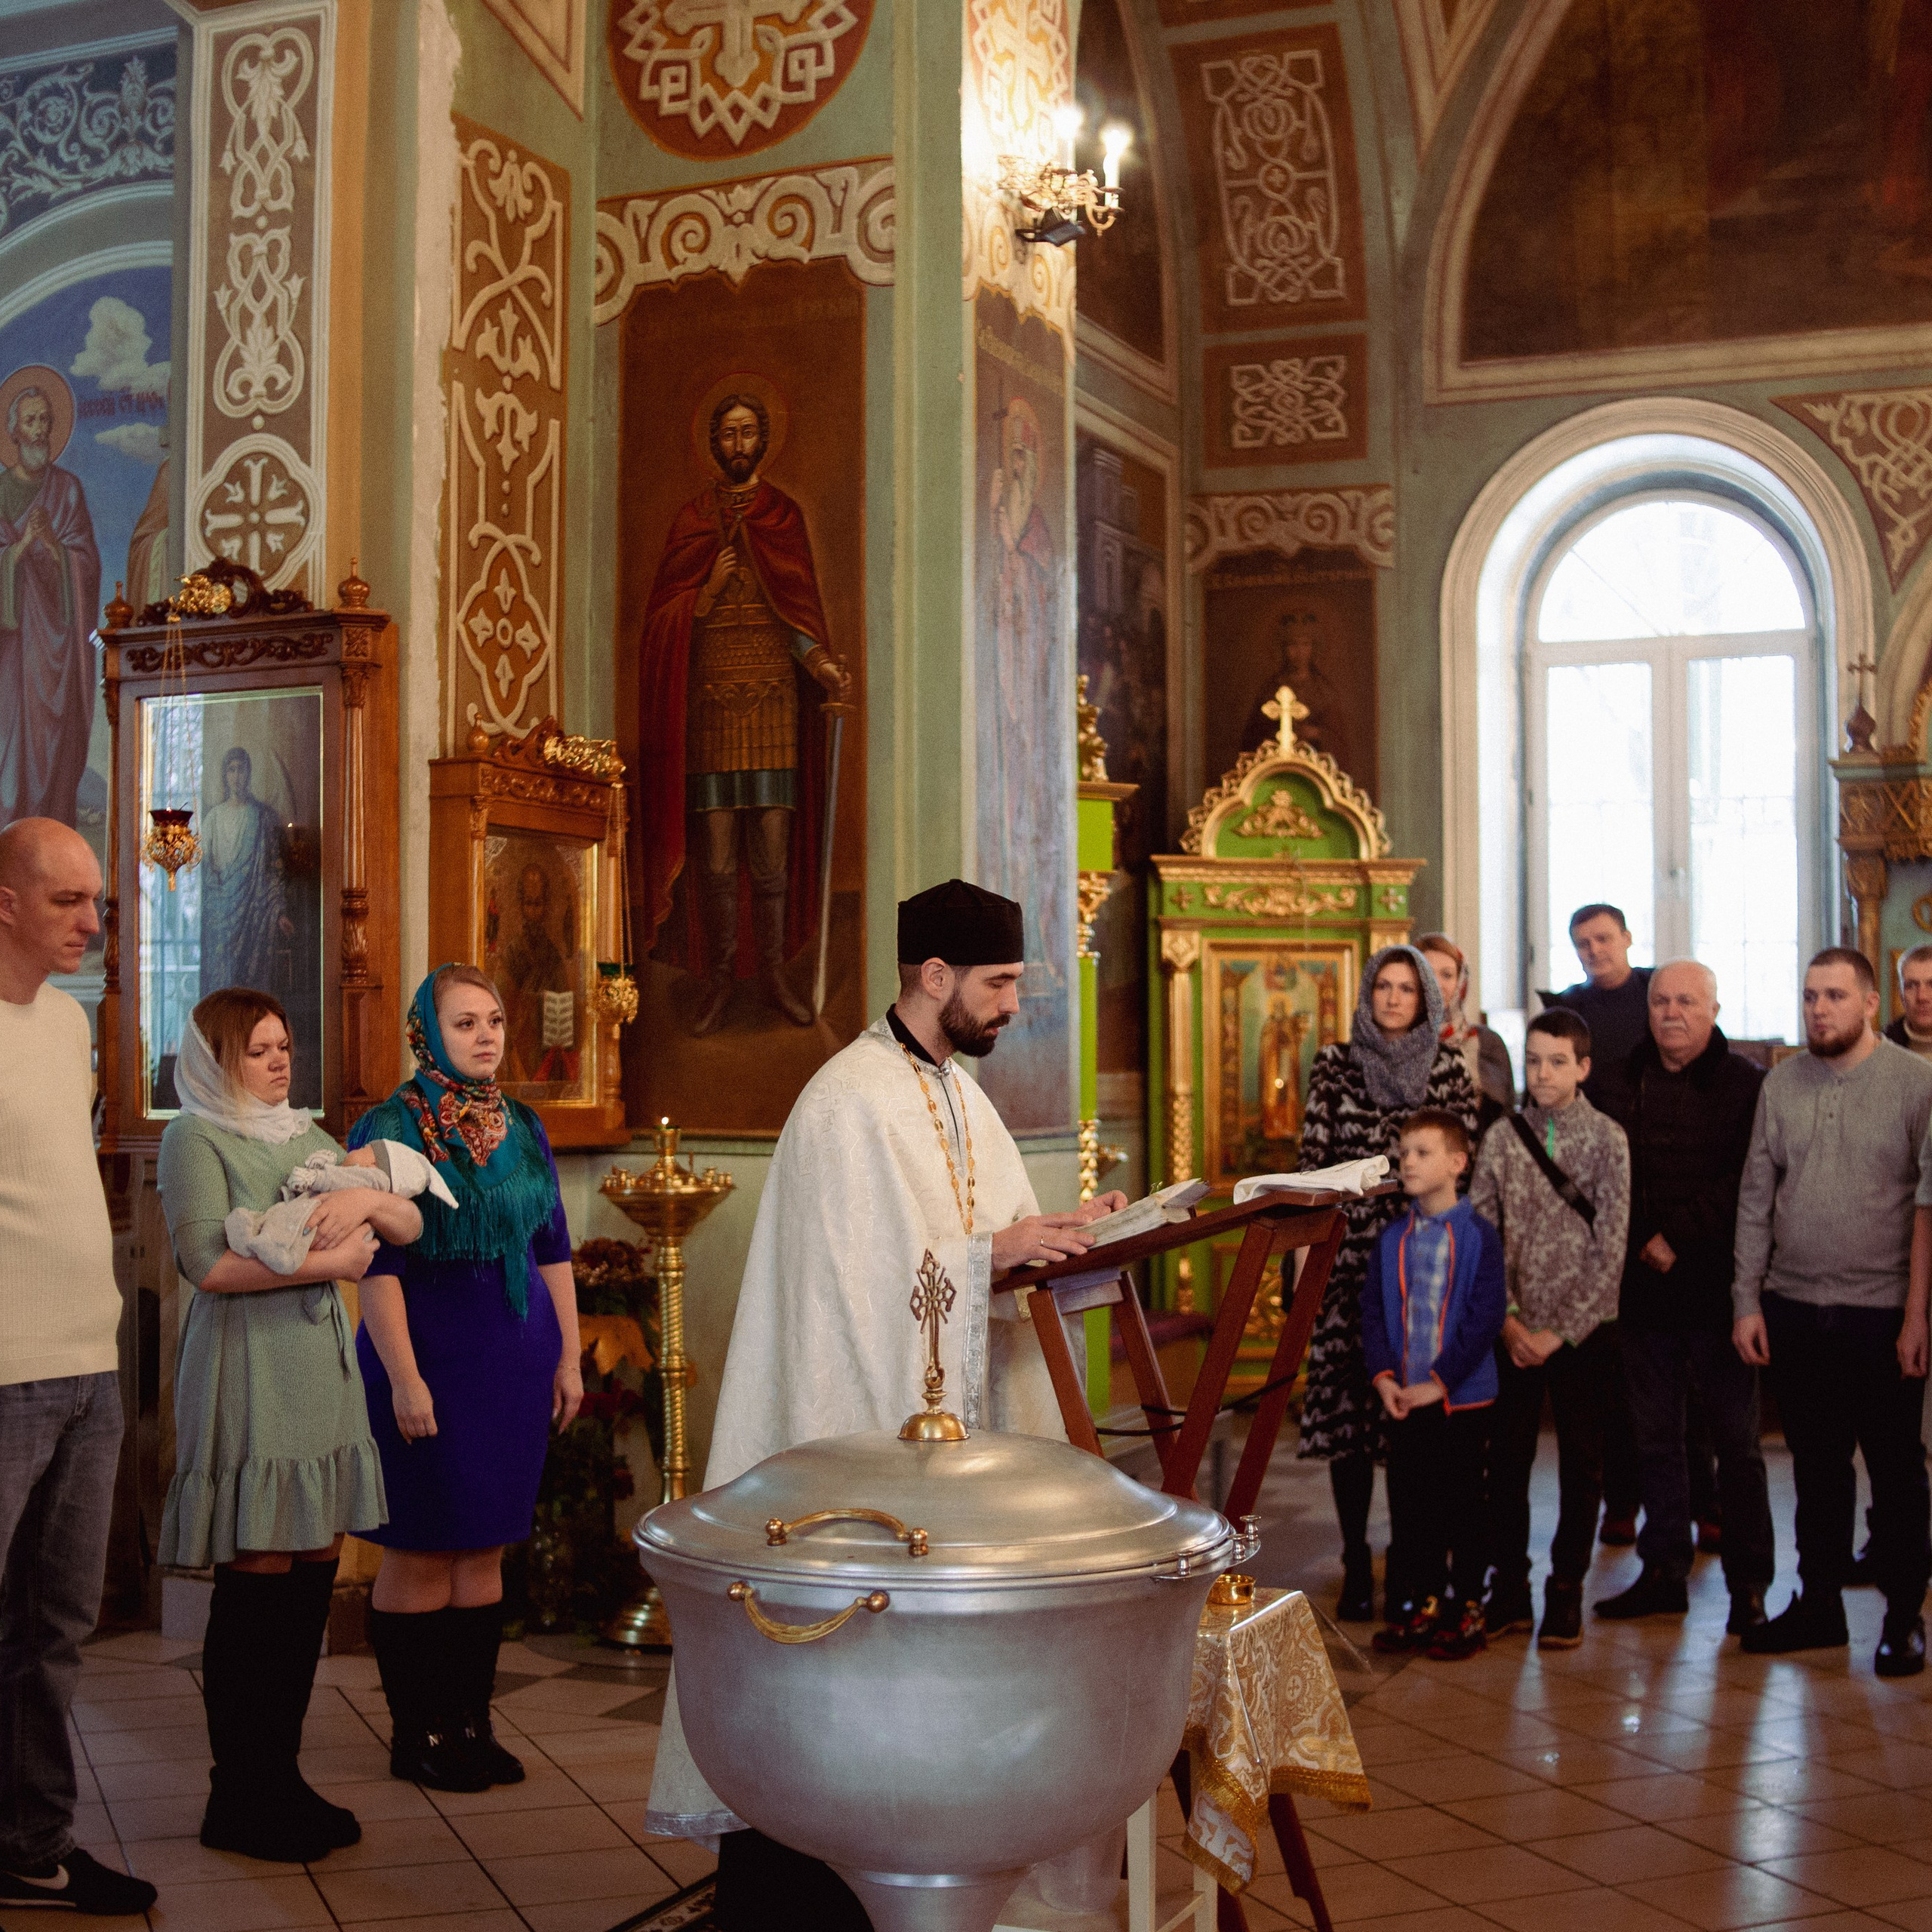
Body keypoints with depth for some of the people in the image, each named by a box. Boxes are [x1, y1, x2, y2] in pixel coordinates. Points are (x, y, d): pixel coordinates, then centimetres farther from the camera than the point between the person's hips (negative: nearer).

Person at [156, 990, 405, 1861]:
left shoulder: (309, 1137, 17)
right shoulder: (195, 1139, -3)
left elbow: (412, 1225, 15)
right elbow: (209, 1263, -16)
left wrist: (367, 1200, -5)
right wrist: (328, 1261, -12)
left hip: (322, 1372, 7)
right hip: (247, 1377, -7)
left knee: (313, 1578, 7)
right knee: (257, 1585, -5)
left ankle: (280, 1779, 17)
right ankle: (237, 1801, 6)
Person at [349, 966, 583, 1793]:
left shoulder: (524, 1127, 10)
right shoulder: (391, 1129, -7)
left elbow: (553, 1249, 13)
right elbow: (377, 1266, -12)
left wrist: (569, 1355, 8)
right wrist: (404, 1378, -18)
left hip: (516, 1359, 6)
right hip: (429, 1357, -5)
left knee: (485, 1548, 10)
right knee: (420, 1552, 2)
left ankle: (472, 1721, 19)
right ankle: (416, 1733, 12)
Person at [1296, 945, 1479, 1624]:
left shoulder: (1448, 1067, 9)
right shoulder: (1334, 1064, 8)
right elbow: (1314, 1156, 6)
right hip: (1351, 1256, 0)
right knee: (1347, 1402, -4)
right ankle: (1357, 1565, 4)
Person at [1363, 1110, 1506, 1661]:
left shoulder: (1479, 1237, -8)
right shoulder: (1391, 1239, 6)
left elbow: (1486, 1319, -12)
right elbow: (1373, 1311, 7)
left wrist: (1440, 1383, -15)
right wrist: (1382, 1377, -7)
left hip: (1461, 1399, -4)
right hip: (1403, 1399, 4)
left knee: (1460, 1503, 4)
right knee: (1408, 1503, 10)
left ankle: (1467, 1608, 17)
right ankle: (1425, 1601, 23)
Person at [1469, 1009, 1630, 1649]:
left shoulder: (1607, 1138, -5)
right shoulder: (1503, 1139, 2)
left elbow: (1610, 1249, -8)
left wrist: (1561, 1331, -11)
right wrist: (1507, 1321, -8)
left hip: (1583, 1328, -2)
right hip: (1513, 1331, 2)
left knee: (1581, 1463, 6)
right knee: (1506, 1458, 6)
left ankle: (1566, 1593, 18)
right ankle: (1509, 1589, 18)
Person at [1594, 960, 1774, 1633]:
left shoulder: (1745, 1084, -3)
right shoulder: (1624, 1082, 9)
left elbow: (1748, 1182, -12)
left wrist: (1680, 1235, -15)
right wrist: (1634, 1246, -1)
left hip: (1716, 1286, -4)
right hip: (1643, 1288, 4)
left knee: (1736, 1440, 4)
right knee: (1654, 1438, 10)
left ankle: (1748, 1584, 12)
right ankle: (1663, 1572, 20)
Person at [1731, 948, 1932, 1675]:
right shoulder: (1781, 1083, 6)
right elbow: (1756, 1198, 8)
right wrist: (1747, 1300, 4)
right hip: (1794, 1309, 4)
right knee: (1816, 1465, 13)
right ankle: (1819, 1602, 25)